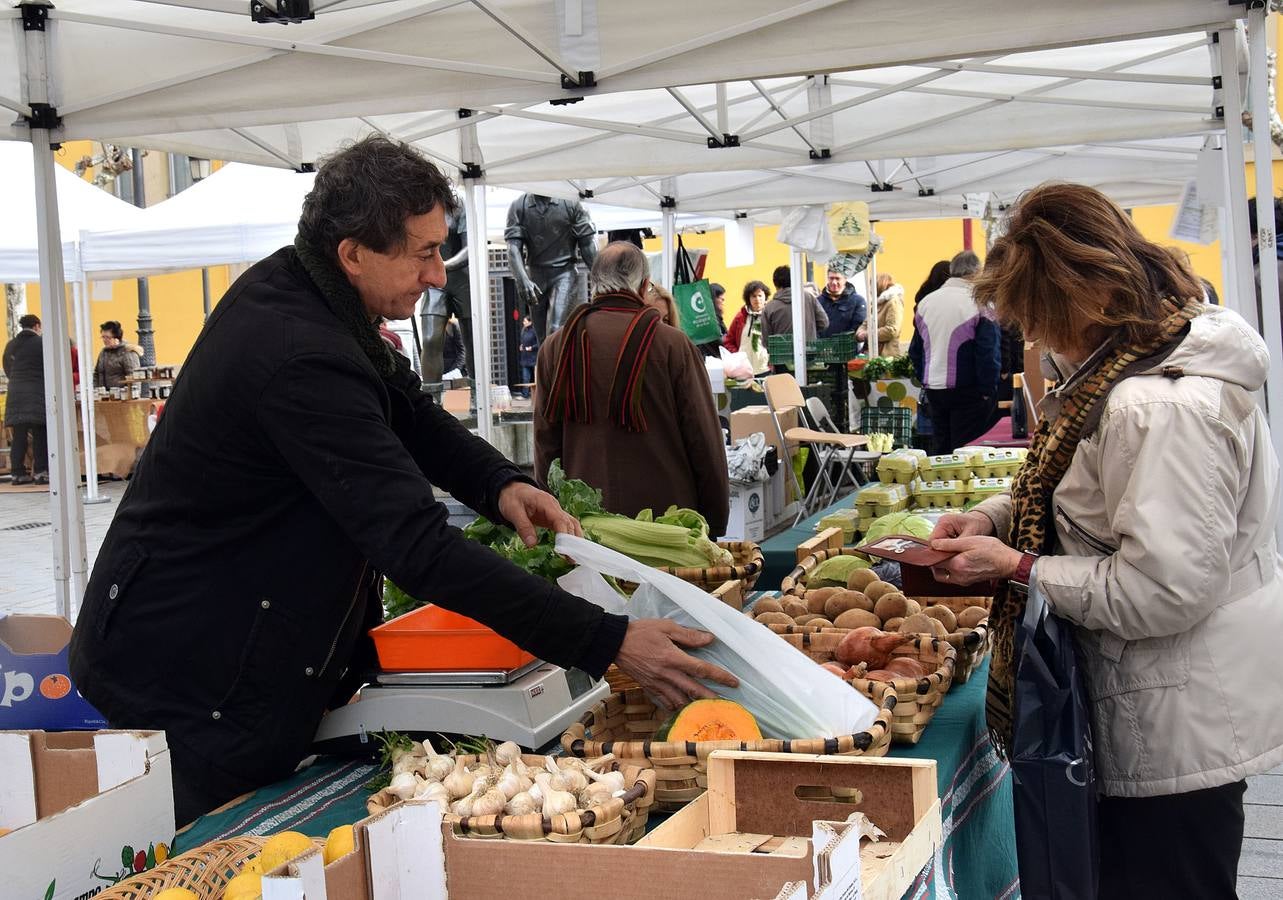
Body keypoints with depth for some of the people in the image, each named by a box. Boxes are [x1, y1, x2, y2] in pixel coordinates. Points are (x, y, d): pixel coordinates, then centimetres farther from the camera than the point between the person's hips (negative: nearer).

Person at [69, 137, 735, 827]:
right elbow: (420, 549, -33)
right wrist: (610, 644, -32)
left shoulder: (284, 284, 2)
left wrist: (500, 483, -9)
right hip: (191, 673, -10)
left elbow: (407, 409, 13)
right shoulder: (301, 357, -29)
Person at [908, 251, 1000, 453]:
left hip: (933, 390, 6)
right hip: (967, 390, -6)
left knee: (939, 448, 13)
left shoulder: (926, 302, 9)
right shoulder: (979, 304, -11)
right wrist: (988, 391, -9)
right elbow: (989, 353, -14)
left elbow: (915, 351, 15)